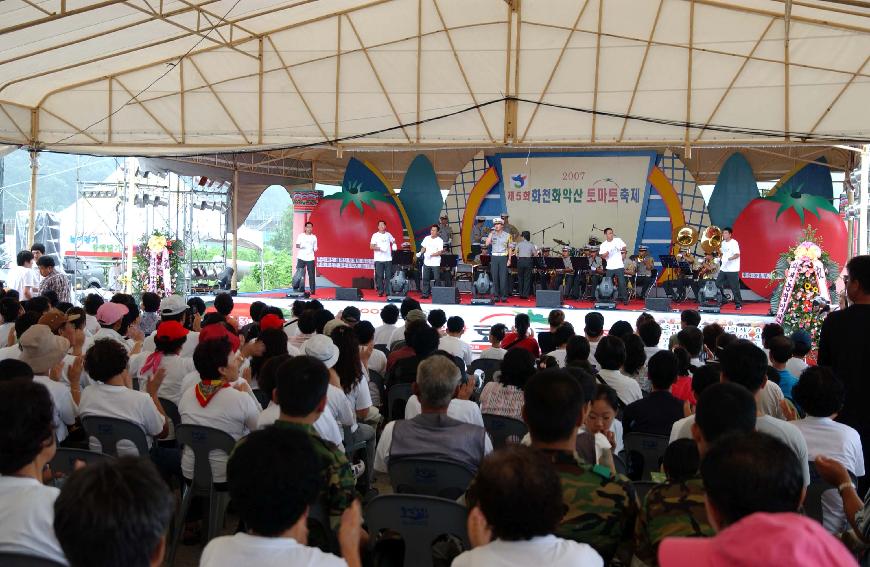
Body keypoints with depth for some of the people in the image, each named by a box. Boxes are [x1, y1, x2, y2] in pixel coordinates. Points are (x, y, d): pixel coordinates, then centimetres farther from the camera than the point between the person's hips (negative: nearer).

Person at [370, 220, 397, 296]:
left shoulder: (388, 235, 12)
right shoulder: (375, 235, 0)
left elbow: (393, 241, 27)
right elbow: (371, 246, -6)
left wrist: (394, 245, 5)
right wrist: (379, 248, -21)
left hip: (388, 259, 3)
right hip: (378, 259, -3)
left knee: (388, 276, 1)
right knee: (379, 276, -2)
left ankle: (388, 291, 6)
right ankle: (380, 292, 4)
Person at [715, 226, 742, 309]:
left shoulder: (734, 243, -12)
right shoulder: (723, 243, 12)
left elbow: (737, 254, -19)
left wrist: (729, 258, -31)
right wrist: (717, 248, 7)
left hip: (732, 270, -8)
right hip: (723, 268, 8)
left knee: (734, 288, -3)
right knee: (718, 284, 6)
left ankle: (739, 304, 7)